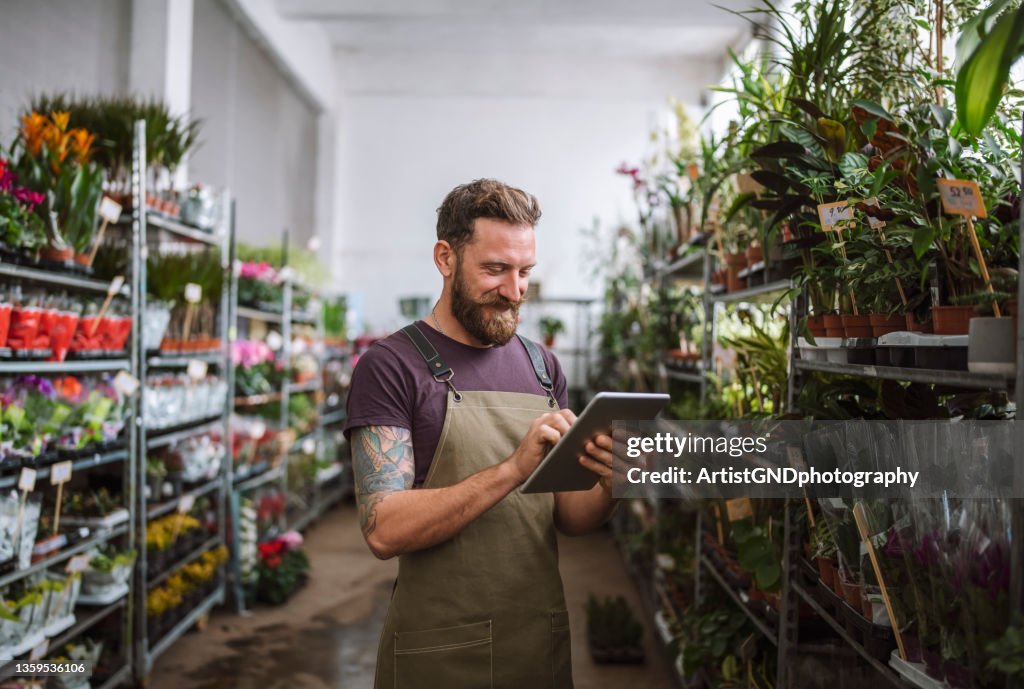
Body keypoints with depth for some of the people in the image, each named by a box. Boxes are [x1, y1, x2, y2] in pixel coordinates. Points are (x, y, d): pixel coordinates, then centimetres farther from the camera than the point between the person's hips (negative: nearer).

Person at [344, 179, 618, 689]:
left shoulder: (542, 367, 5)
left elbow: (569, 519, 6)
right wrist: (514, 468, -29)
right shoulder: (389, 366, -11)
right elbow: (383, 530, -20)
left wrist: (608, 488, -16)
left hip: (544, 645, 5)